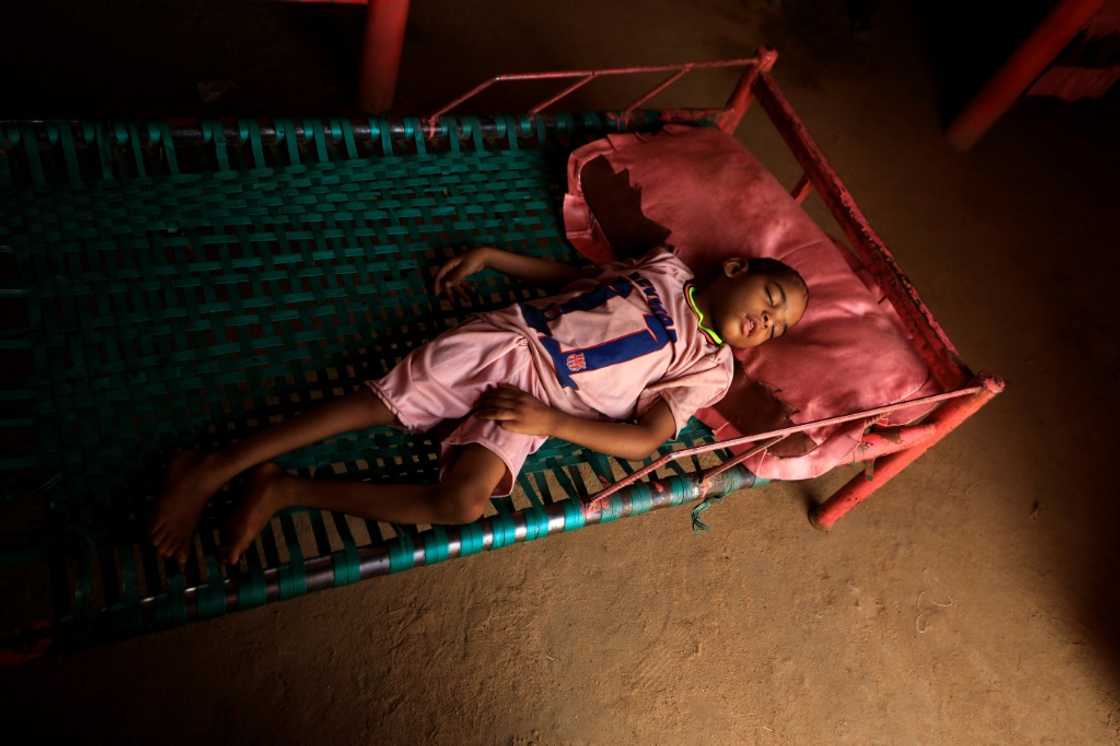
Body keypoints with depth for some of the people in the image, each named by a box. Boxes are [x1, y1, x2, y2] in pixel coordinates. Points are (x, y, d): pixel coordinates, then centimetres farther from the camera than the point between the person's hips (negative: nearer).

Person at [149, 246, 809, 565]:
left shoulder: (709, 370, 8)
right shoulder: (666, 267, 17)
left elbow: (643, 440, -4)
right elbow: (574, 277, 25)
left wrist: (550, 421, -17)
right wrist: (488, 255, 18)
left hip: (544, 399, -2)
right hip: (507, 338, 2)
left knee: (462, 504, -27)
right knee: (376, 403, -14)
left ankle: (287, 490, -15)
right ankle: (212, 470, -4)